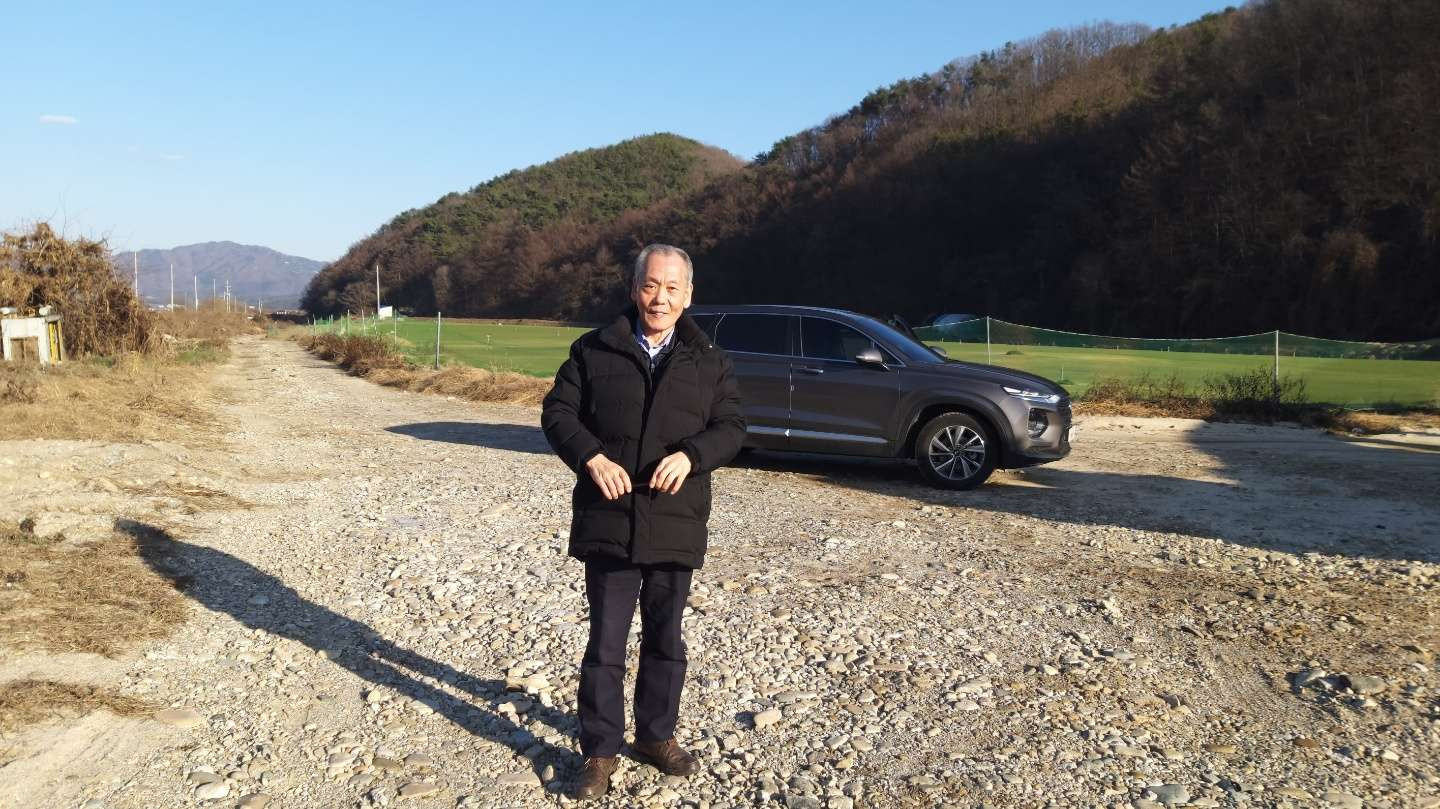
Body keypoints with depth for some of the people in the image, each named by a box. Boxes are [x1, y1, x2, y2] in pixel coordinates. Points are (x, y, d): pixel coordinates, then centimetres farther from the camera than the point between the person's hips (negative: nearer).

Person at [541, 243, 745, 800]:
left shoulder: (709, 361, 6)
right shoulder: (594, 351, 3)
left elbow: (731, 427, 0)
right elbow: (557, 411, 2)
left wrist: (690, 455, -19)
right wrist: (592, 458, -16)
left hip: (676, 525, 2)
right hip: (607, 522, -1)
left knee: (665, 639, 15)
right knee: (606, 641, 5)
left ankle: (656, 736, 33)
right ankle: (600, 750, 18)